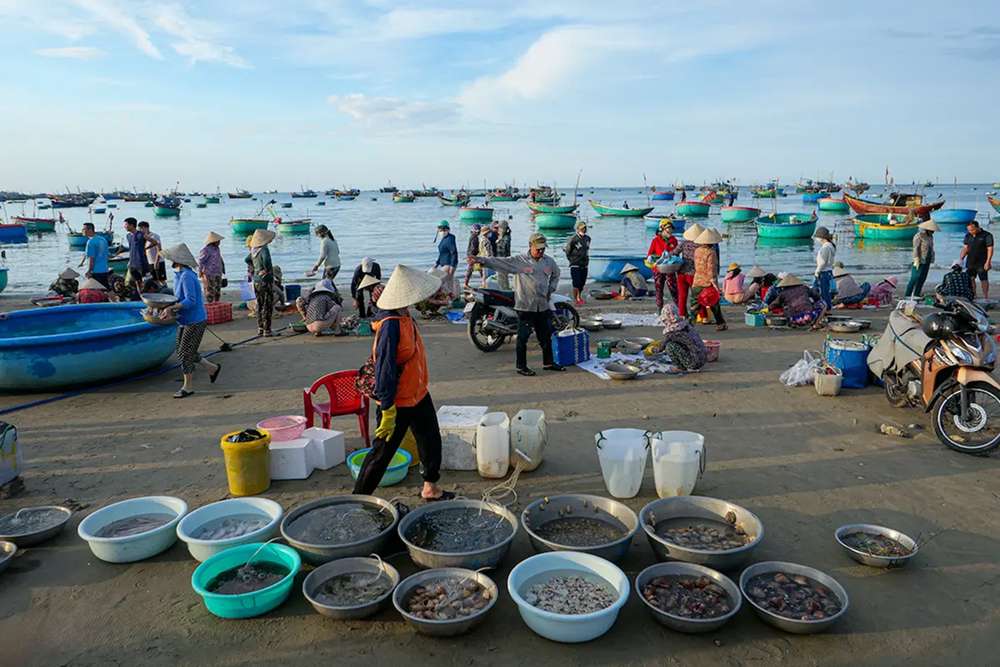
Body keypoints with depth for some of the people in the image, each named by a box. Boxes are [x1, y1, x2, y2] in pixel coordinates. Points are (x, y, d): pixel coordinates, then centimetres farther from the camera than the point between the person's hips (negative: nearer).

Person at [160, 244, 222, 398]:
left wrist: (171, 308, -29)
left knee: (184, 354, -1)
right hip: (184, 321, 10)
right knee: (183, 352, 16)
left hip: (194, 322, -10)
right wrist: (169, 307, 3)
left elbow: (190, 301, -27)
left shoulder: (187, 276, -22)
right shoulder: (178, 274, 8)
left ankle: (187, 387, 14)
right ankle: (213, 368, 29)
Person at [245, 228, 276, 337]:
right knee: (267, 306, -1)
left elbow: (247, 260, 22)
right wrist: (267, 270, -20)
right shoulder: (264, 249, -18)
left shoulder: (254, 250, 6)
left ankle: (260, 328, 22)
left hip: (256, 281, 8)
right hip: (266, 280, -8)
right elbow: (266, 260, -36)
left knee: (260, 304, 15)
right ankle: (266, 330, 1)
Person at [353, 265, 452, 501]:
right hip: (397, 403, -9)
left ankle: (431, 488, 39)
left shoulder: (404, 317, 1)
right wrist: (387, 411, -25)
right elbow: (385, 370, -28)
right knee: (382, 453, 3)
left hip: (418, 395, 9)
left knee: (431, 441, 21)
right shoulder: (390, 326, -28)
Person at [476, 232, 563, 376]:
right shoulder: (519, 261, -8)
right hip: (525, 306, -5)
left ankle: (548, 362, 29)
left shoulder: (549, 261, 7)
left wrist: (551, 290, 13)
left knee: (546, 336, 15)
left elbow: (555, 275, 26)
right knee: (523, 337, 1)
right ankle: (521, 366, 11)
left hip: (543, 306, 5)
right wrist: (480, 259, -28)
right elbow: (499, 262, -16)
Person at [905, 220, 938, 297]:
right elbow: (915, 248, -14)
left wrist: (931, 260, 14)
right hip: (919, 261, -7)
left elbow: (931, 249, 17)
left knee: (922, 279, 4)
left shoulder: (930, 237, 12)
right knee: (914, 279, -11)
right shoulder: (919, 236, -10)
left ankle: (916, 295, 8)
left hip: (927, 261, 7)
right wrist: (916, 260, -20)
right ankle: (907, 295, -9)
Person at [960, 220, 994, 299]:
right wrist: (960, 259, 2)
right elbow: (965, 248, 12)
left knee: (984, 280, 0)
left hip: (982, 263, -5)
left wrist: (988, 262, -16)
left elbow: (990, 249, -10)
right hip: (970, 262, 5)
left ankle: (985, 297, 6)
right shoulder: (968, 236, 7)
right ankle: (972, 296, 16)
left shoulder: (987, 235, -8)